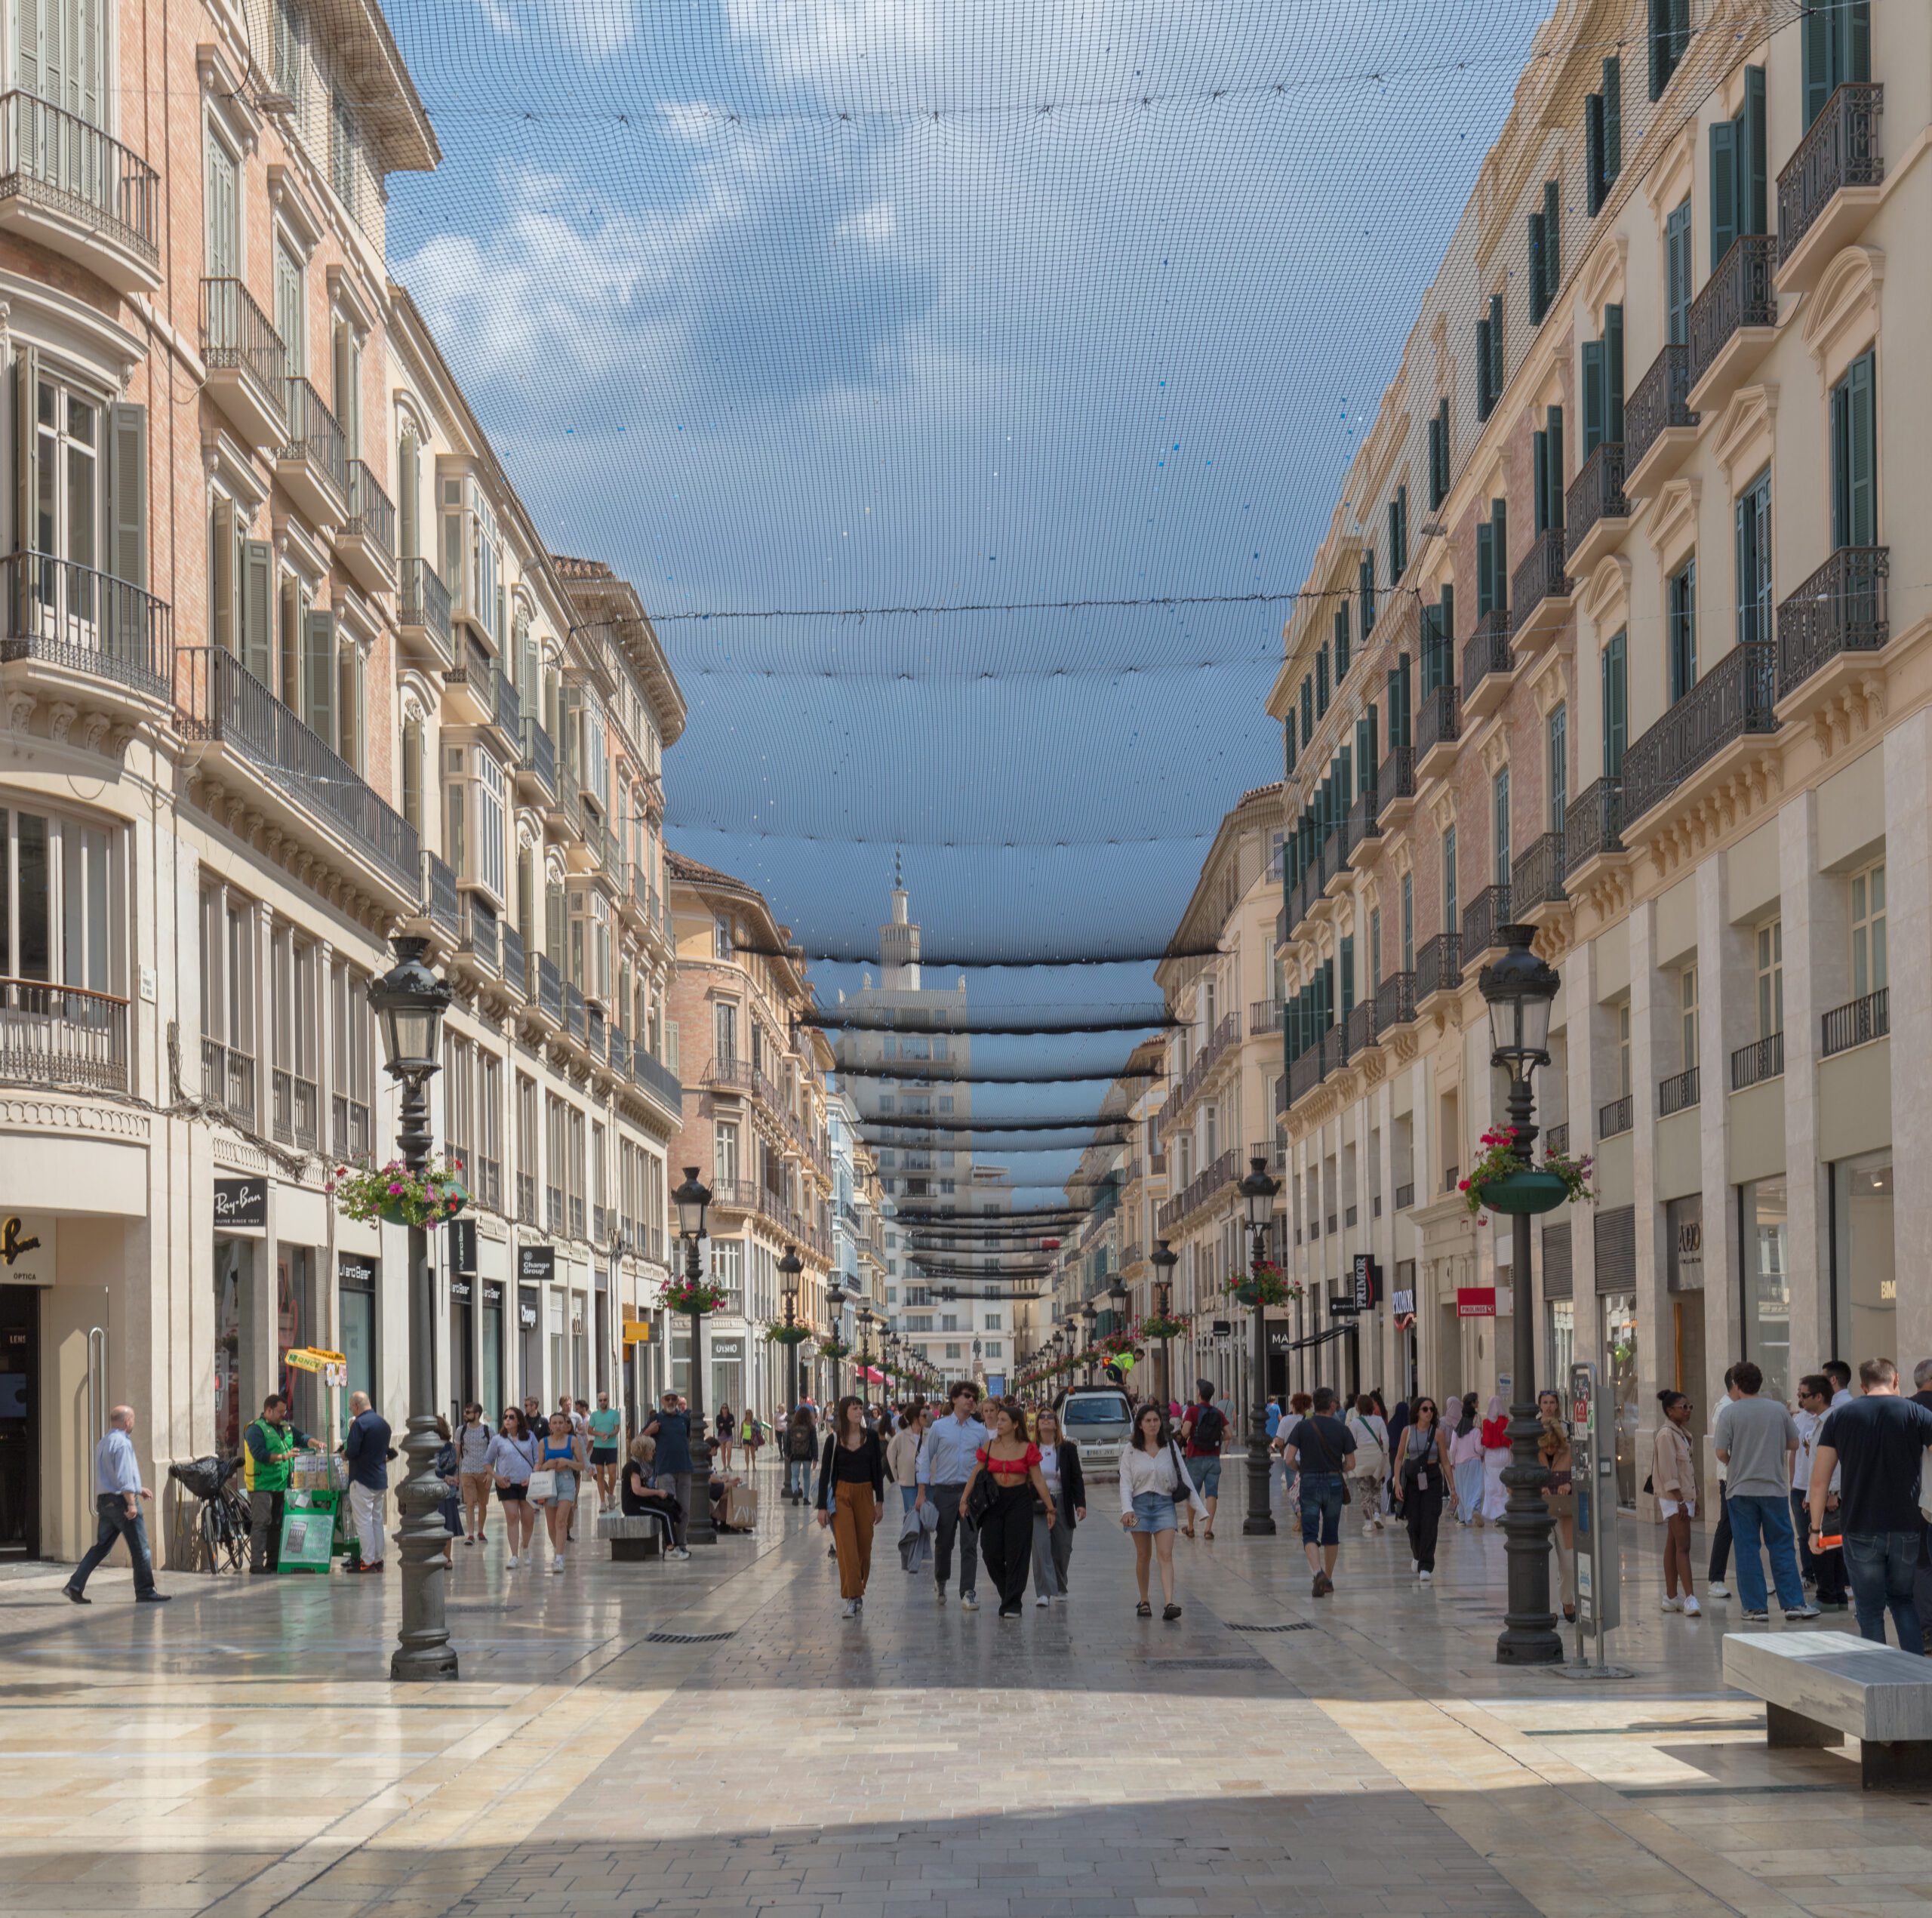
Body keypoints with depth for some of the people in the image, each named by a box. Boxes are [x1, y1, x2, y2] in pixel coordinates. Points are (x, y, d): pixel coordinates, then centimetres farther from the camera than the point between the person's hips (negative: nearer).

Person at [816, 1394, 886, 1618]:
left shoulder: (871, 1436, 2)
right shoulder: (834, 1439, -3)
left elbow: (877, 1470, 6)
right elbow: (825, 1472, -1)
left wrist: (879, 1501, 3)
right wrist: (822, 1506, -5)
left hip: (865, 1494, 2)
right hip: (841, 1495, -2)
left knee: (864, 1546, 5)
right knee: (847, 1547, -10)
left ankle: (858, 1592, 20)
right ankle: (852, 1597, -11)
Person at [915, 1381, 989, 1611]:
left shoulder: (980, 1431, 7)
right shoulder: (940, 1427, 3)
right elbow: (925, 1458, 5)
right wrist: (922, 1492, 0)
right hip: (945, 1490, 0)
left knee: (970, 1544, -5)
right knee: (944, 1542, 8)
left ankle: (967, 1593, -4)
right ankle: (940, 1582, 32)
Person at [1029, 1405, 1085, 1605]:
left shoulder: (1068, 1449, 3)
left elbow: (1077, 1478, 1)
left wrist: (1080, 1504, -8)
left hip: (1062, 1504, 1)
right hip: (1037, 1505, -1)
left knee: (1062, 1549, 6)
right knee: (1041, 1546, -13)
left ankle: (1060, 1588, 28)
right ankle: (1044, 1592, -15)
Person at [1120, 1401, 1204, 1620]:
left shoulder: (1170, 1448, 5)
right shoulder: (1131, 1452, 2)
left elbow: (1184, 1477, 8)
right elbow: (1125, 1483, -2)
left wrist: (1200, 1507, 7)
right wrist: (1127, 1509, -18)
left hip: (1164, 1503, 0)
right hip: (1140, 1503, 0)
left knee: (1165, 1555, -12)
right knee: (1143, 1555, 8)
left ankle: (1169, 1603, -23)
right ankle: (1144, 1602, 23)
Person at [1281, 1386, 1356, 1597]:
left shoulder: (1302, 1427, -4)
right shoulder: (1341, 1429, -2)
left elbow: (1289, 1459, -8)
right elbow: (1351, 1464, -1)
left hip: (1310, 1483, -1)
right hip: (1334, 1483, 1)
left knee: (1310, 1534, -3)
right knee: (1331, 1534, 14)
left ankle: (1318, 1573, -25)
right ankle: (1328, 1580, 22)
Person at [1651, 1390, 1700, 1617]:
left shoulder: (1683, 1433, 16)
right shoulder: (1666, 1434, -14)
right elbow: (1668, 1471, -18)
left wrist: (1693, 1499, 19)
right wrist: (1679, 1500, -21)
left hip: (1685, 1495, 9)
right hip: (1673, 1497, -9)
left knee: (1673, 1546, 11)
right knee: (1683, 1546, -15)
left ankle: (1671, 1597, 14)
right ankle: (1689, 1598, -21)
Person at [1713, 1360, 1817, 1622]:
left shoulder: (1729, 1412, -8)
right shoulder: (1778, 1410, 1)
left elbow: (1720, 1451, -12)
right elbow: (1794, 1444, 10)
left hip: (1741, 1489, -2)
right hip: (1775, 1488, 2)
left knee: (1747, 1549, 4)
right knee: (1782, 1547, 7)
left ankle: (1754, 1606, 4)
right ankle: (1794, 1603, 3)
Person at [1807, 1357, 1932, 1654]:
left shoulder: (1840, 1416, 2)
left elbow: (1819, 1480, 1)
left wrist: (1816, 1528, 8)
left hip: (1860, 1529, 0)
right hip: (1906, 1529, 0)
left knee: (1870, 1610, 9)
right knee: (1902, 1599, 17)